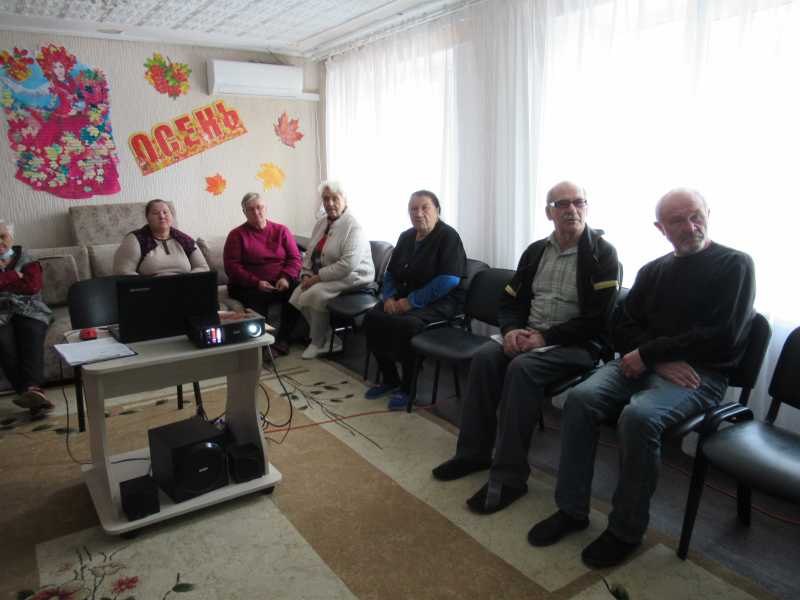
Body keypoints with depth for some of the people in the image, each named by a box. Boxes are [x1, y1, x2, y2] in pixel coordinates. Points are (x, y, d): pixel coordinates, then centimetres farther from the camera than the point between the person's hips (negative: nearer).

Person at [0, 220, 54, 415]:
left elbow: (33, 286, -1)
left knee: (32, 335, -33)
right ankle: (32, 391, -43)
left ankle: (32, 388, -51)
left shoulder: (26, 260, 17)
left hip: (28, 310, 0)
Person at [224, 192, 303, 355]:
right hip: (249, 286, -2)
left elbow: (295, 258, 8)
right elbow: (232, 266, -2)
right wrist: (256, 282, -16)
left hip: (281, 283, 2)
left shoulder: (281, 230, 14)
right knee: (258, 298, -36)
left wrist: (286, 277, -13)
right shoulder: (236, 235, 8)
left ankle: (282, 338, -19)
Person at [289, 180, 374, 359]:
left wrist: (317, 278, -22)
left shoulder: (353, 227, -16)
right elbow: (310, 254, 15)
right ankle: (329, 339, 2)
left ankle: (319, 343, -3)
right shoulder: (321, 223, 11)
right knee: (297, 295, -10)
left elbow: (347, 265, -26)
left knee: (314, 294, -27)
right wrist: (306, 275, -3)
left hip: (351, 278, -8)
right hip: (322, 278, 8)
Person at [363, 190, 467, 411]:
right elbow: (390, 272, 19)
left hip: (439, 301, -7)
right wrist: (389, 297, -2)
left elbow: (449, 280, -20)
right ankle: (389, 379, 2)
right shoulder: (406, 237, 13)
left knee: (406, 324, -33)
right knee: (372, 317, -14)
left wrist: (412, 301, -21)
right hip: (405, 296, 7)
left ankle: (407, 387, -11)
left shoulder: (448, 236, -9)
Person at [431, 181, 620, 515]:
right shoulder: (536, 251, 13)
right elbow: (510, 300, 13)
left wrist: (546, 337, -19)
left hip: (577, 344, -5)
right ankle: (473, 453, -8)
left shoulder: (602, 253, -5)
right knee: (485, 356, -21)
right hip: (529, 336, 6)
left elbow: (598, 319, -13)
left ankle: (509, 477, -23)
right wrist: (511, 330, -9)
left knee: (522, 367, -32)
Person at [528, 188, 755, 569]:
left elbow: (724, 338, -11)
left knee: (638, 416, -33)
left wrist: (649, 352, -11)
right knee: (580, 398, -22)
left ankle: (626, 530, -14)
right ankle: (572, 509, -10)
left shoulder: (734, 265, 1)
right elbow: (623, 331, 10)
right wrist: (661, 360, -11)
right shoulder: (652, 272, 16)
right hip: (644, 364, 5)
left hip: (701, 374, -5)